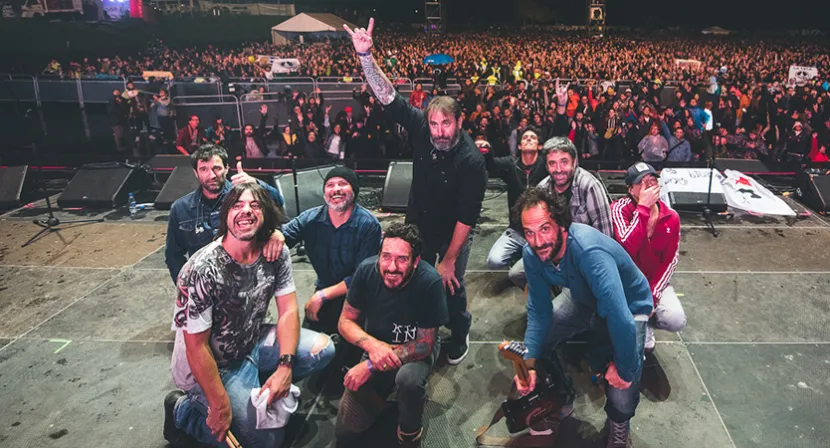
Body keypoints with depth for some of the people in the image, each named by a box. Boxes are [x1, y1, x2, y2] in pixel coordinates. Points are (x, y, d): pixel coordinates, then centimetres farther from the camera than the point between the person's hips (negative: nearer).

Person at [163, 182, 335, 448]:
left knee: (322, 348, -8)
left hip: (253, 344, 6)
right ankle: (182, 411, 9)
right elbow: (196, 347, -23)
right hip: (209, 366, -6)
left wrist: (284, 367, -18)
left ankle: (256, 386, 11)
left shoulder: (276, 254, -11)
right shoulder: (203, 269, -27)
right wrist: (221, 407, -21)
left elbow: (288, 311, -5)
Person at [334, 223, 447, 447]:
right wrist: (372, 345, -30)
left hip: (416, 351, -3)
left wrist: (370, 366, -28)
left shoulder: (430, 282, -29)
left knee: (408, 378, -38)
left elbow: (424, 344, -22)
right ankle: (384, 391, 26)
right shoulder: (367, 270, -20)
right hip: (377, 347, 3)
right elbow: (346, 321, -9)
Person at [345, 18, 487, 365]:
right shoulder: (421, 129, -19)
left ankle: (459, 333, 41)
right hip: (418, 226, 4)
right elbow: (387, 96, -23)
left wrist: (449, 260, -22)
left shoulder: (471, 161, -30)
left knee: (451, 287, 11)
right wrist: (365, 55, -36)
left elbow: (467, 217, -26)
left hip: (453, 234, -4)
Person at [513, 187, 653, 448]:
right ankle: (562, 399, 22)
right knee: (534, 341, -7)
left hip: (629, 307, -5)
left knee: (622, 387, -23)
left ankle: (619, 423, 16)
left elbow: (620, 320, -43)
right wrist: (529, 364, -22)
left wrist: (624, 369, -29)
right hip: (584, 299, 6)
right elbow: (539, 311, -11)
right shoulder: (532, 254, -20)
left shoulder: (590, 252, -42)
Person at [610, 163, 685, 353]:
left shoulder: (671, 217, -4)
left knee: (676, 321, -19)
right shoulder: (619, 209, -15)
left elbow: (669, 261, 0)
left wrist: (652, 294, -12)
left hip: (655, 280, 3)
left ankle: (645, 322, 16)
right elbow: (626, 248, -32)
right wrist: (643, 207, -32)